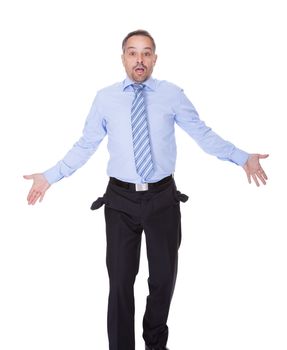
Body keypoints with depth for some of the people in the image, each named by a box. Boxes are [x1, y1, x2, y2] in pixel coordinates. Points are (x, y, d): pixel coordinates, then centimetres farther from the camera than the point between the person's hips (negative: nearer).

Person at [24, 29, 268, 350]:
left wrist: (242, 158, -4)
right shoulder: (105, 98, 1)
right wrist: (50, 176, -1)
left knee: (164, 276, 15)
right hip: (120, 199, 0)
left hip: (163, 197, 1)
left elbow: (203, 134, 2)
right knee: (121, 279, 8)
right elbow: (85, 145, 4)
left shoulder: (172, 95, 0)